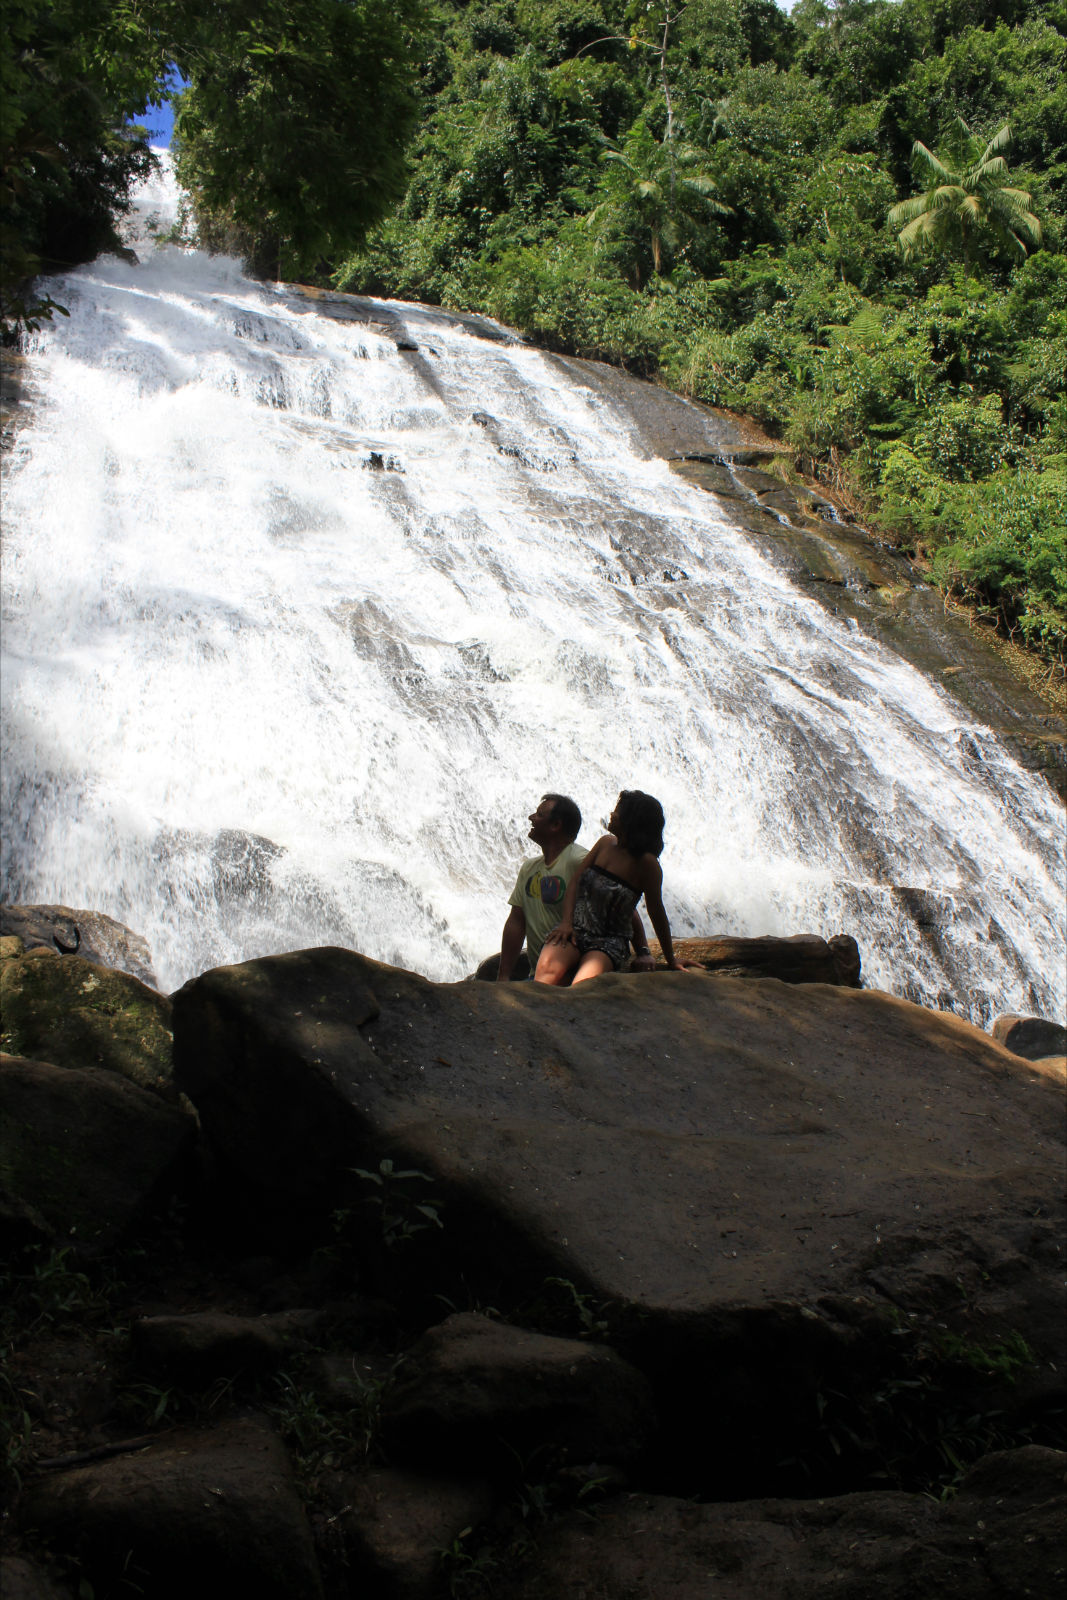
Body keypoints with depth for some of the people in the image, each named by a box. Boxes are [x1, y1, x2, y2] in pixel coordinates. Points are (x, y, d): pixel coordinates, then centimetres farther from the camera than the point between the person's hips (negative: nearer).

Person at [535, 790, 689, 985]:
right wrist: (566, 922, -3)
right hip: (574, 929, 4)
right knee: (548, 968, -31)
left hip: (608, 941, -3)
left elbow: (656, 913, -1)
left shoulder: (646, 863, -7)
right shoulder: (606, 843, 10)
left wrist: (671, 961, 5)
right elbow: (575, 882, 12)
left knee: (584, 985, -36)